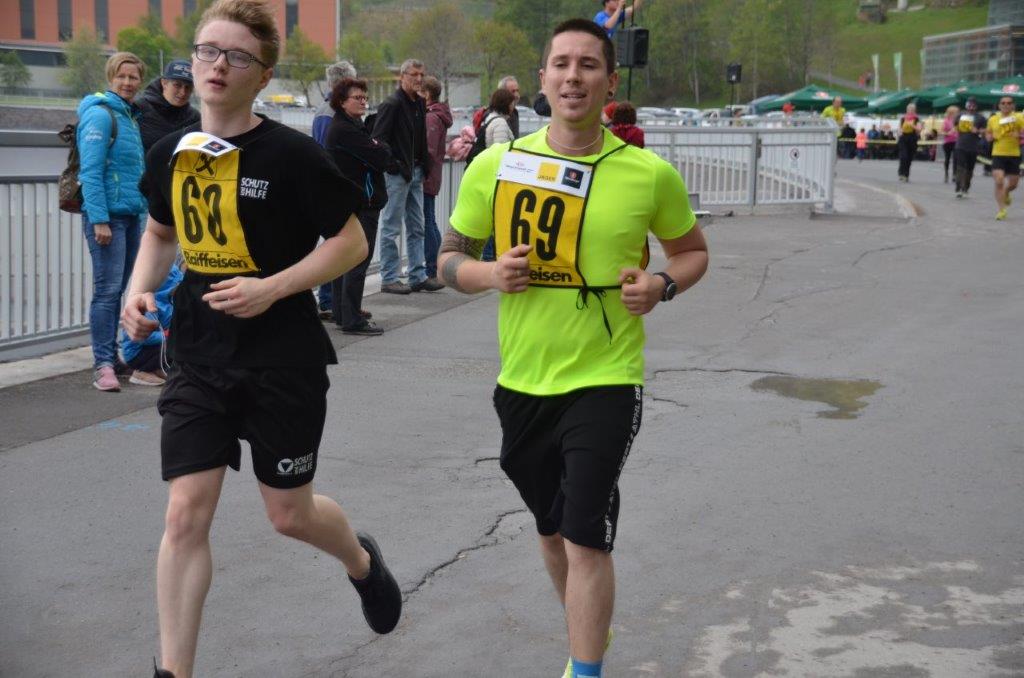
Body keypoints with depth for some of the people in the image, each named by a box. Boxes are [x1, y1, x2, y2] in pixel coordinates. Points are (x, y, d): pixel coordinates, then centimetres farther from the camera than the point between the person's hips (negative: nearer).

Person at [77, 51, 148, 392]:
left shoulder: (131, 116, 16)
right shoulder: (100, 114, -9)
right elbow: (91, 172, -15)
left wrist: (140, 206, 16)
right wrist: (99, 220, -20)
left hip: (130, 214, 8)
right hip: (107, 215, -8)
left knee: (118, 289, 11)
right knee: (107, 290, -9)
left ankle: (112, 356, 17)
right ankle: (102, 364, -7)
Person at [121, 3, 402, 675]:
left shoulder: (293, 154, -13)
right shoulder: (171, 153, 3)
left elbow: (352, 243, -9)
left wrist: (271, 289, -20)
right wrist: (140, 290, 1)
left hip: (283, 360, -4)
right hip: (199, 360, 4)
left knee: (289, 512, 10)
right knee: (186, 513, -3)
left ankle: (363, 562, 44)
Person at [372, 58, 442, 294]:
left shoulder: (420, 104, 13)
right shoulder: (391, 104, -13)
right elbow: (378, 139, -17)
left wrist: (424, 166, 12)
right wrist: (395, 166, -19)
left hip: (415, 173, 9)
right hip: (397, 175, -9)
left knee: (417, 228, 12)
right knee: (391, 228, -1)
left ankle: (418, 276, 19)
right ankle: (389, 279, 5)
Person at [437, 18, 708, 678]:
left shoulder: (651, 174, -7)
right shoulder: (496, 165, -3)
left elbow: (693, 251, 10)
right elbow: (450, 259, 6)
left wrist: (661, 286, -12)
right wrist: (490, 274, -16)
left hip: (605, 380, -3)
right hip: (523, 381, 4)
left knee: (585, 538, -10)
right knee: (552, 531, 20)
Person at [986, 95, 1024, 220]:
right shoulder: (993, 119, 4)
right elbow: (988, 134, 18)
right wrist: (989, 136, -4)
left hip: (1014, 154, 1)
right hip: (998, 154, -1)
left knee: (1013, 184, 11)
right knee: (999, 182, -15)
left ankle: (1006, 194, 47)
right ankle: (1001, 209, -5)